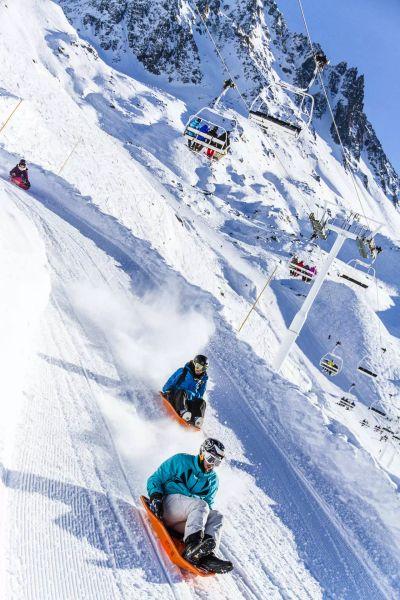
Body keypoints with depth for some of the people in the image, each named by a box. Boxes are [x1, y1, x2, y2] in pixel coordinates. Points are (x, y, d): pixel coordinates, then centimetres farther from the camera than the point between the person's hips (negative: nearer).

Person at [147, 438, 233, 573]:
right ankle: (192, 545, -50)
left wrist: (205, 515, -1)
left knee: (217, 516, -21)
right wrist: (155, 496, -15)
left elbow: (209, 503, 23)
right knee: (200, 504, -31)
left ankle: (207, 556, -39)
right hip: (169, 503, -5)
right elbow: (155, 479, 4)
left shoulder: (212, 479, 18)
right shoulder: (180, 461, 3)